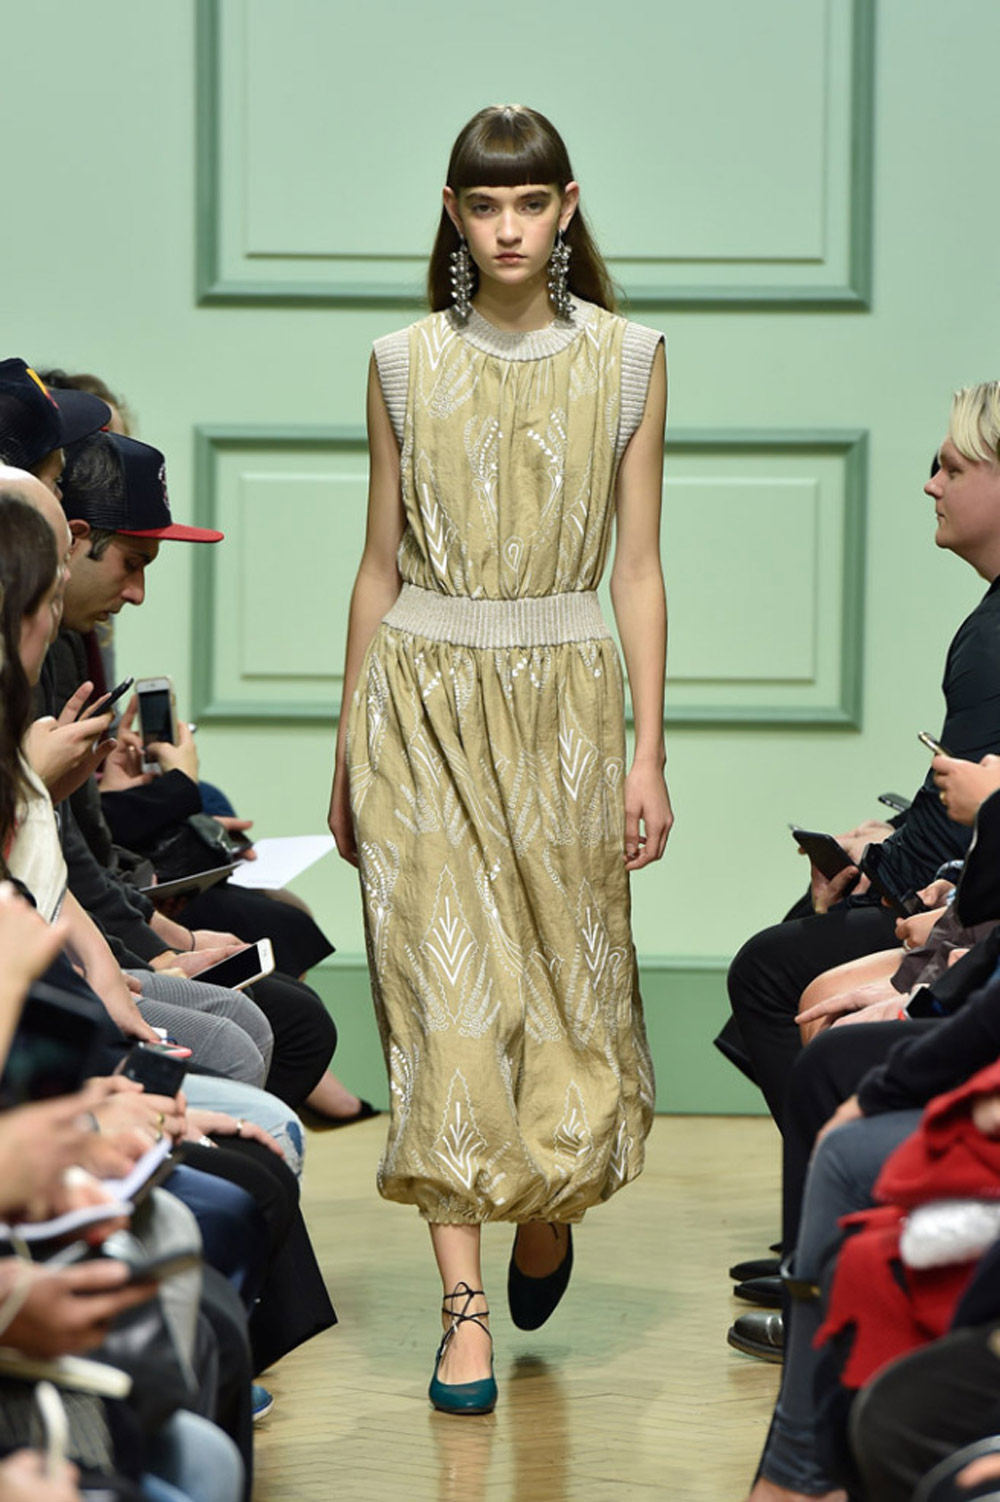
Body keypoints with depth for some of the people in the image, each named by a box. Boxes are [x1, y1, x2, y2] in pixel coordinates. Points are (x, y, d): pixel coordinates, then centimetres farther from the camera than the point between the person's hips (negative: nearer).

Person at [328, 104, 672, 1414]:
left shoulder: (627, 361, 2)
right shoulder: (405, 366, 4)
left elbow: (639, 568, 2)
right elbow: (378, 568, 8)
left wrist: (648, 753, -2)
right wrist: (347, 753, 8)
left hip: (565, 702, 0)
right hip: (424, 701, 0)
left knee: (569, 987, 5)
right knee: (446, 994, -5)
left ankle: (548, 1208, 36)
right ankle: (463, 1308, -1)